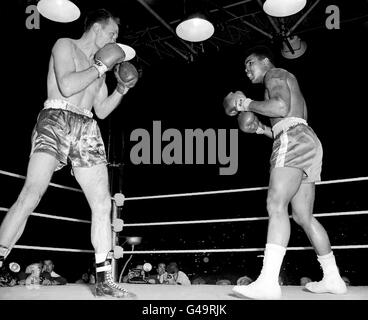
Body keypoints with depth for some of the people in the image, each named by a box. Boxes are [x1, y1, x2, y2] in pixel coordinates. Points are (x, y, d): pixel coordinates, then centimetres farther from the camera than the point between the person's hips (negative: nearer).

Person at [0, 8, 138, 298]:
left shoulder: (99, 64, 26)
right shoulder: (65, 46, 7)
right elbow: (66, 86, -13)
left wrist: (122, 89, 12)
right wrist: (101, 67, -4)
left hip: (87, 131, 6)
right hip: (56, 121, -6)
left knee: (103, 203, -4)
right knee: (31, 194, -21)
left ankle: (104, 281, 0)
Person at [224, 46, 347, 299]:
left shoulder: (276, 74, 6)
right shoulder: (289, 83, 36)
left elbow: (281, 107, -15)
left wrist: (247, 104, -3)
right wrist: (263, 129, 22)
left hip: (293, 141, -10)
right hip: (306, 143, 10)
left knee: (276, 205, -23)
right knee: (303, 216, 9)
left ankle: (268, 282, -33)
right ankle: (333, 279, 13)